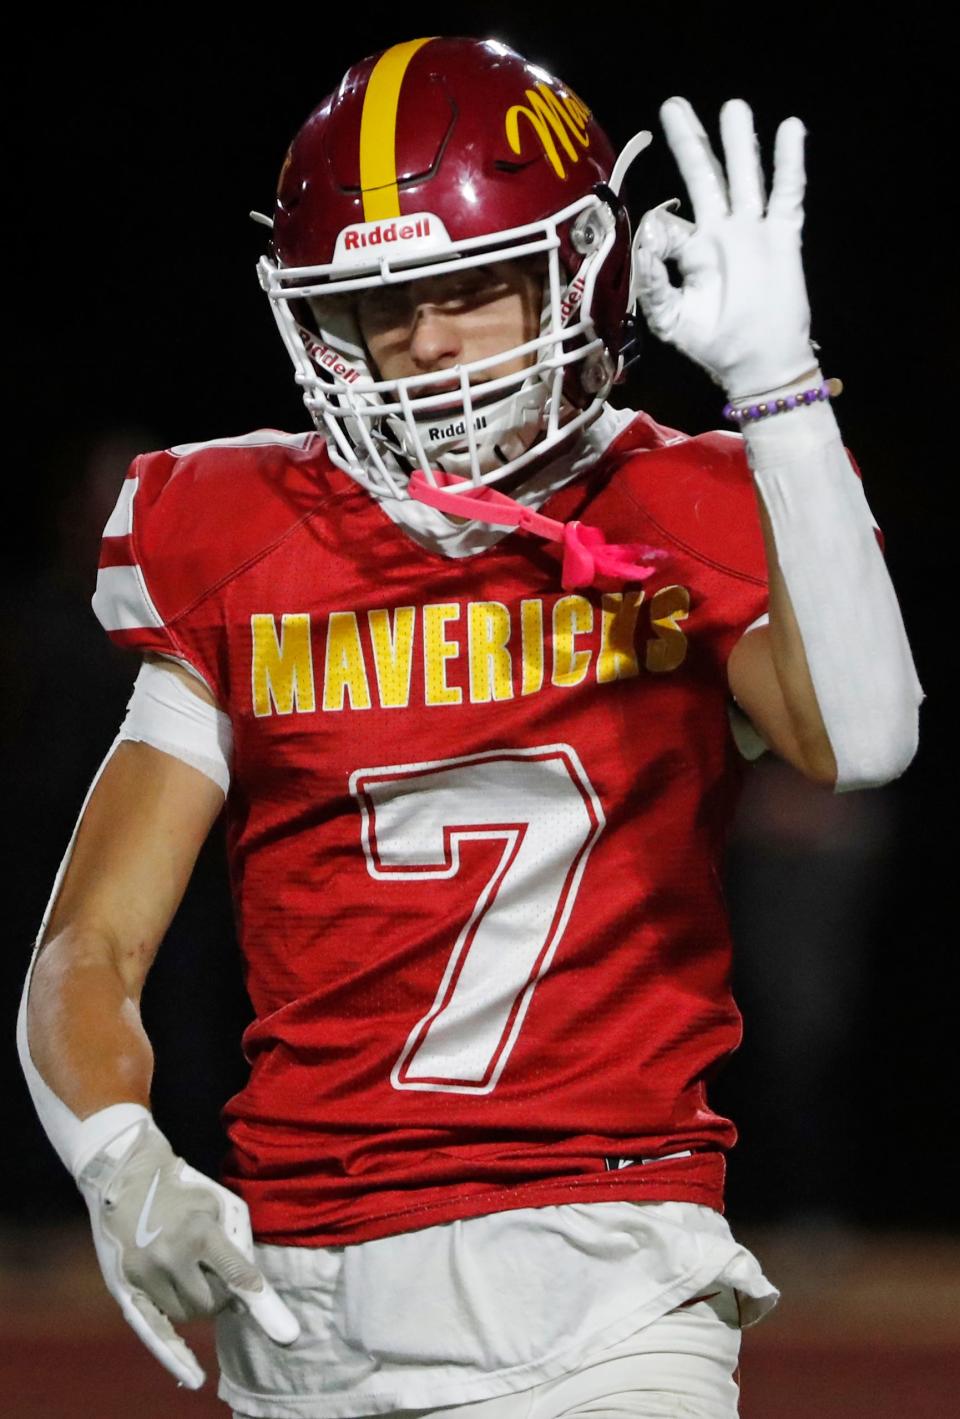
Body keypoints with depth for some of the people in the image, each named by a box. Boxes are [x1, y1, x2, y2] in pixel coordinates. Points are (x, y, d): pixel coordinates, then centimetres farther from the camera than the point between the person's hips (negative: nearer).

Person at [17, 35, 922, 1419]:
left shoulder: (688, 529, 4)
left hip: (599, 1301, -2)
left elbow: (863, 739, -17)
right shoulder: (242, 574, 7)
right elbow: (87, 956, 6)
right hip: (303, 1299, 2)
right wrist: (124, 1169, -14)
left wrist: (775, 387, -18)